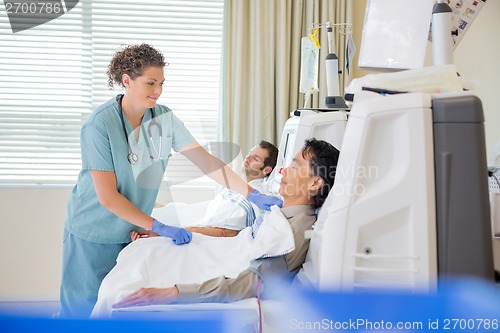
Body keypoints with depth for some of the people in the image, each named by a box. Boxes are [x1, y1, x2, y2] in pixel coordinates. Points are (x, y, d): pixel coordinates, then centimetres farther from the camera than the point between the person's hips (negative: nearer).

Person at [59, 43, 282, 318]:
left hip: (132, 231, 5)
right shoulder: (100, 125, -20)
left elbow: (205, 160, -10)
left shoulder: (164, 118, -5)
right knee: (83, 311, 4)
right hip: (94, 236, -4)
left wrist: (252, 194, -19)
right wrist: (159, 227, -22)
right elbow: (107, 196, -21)